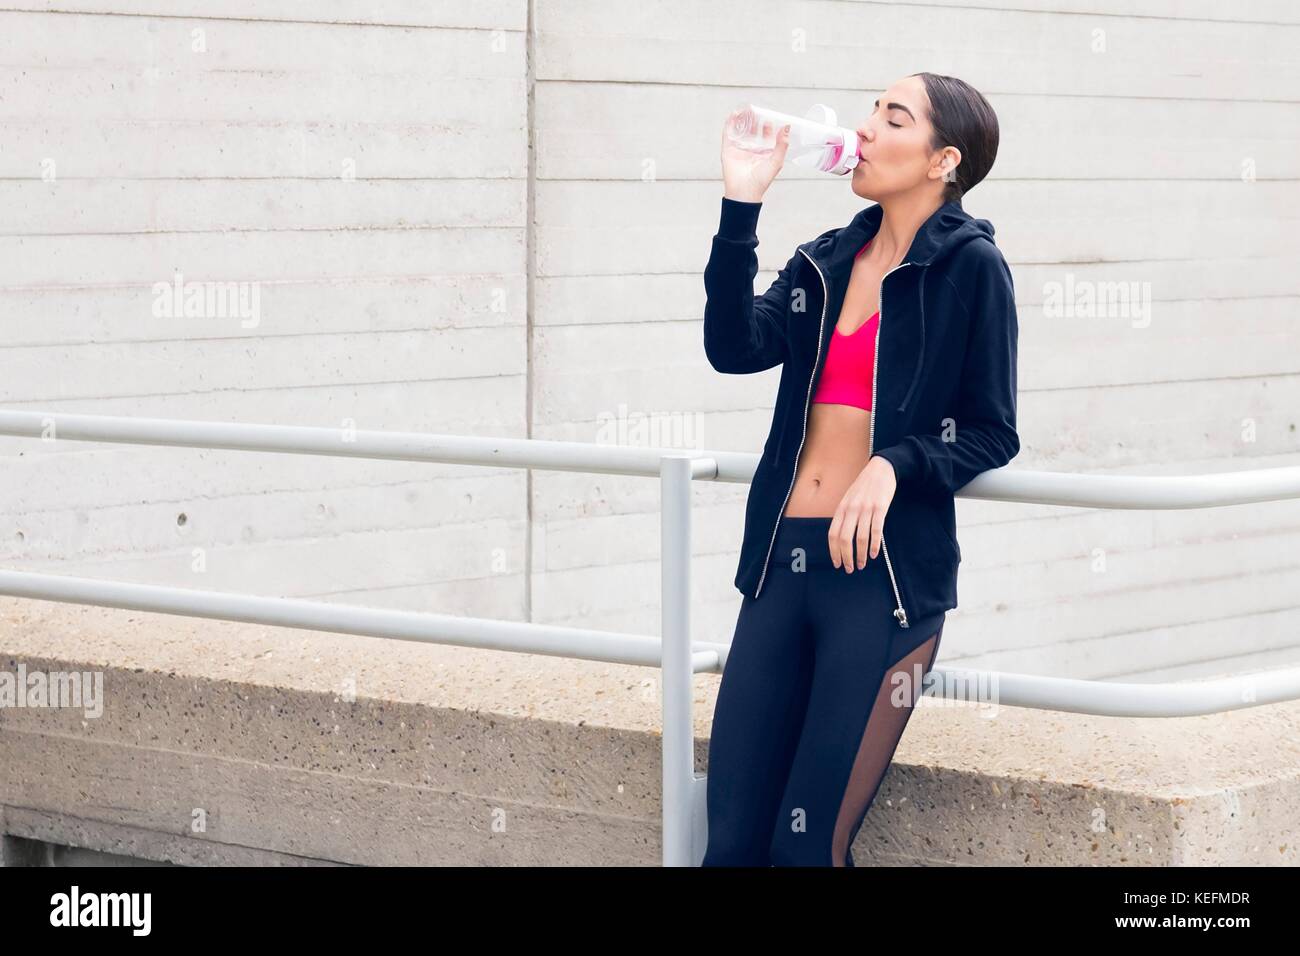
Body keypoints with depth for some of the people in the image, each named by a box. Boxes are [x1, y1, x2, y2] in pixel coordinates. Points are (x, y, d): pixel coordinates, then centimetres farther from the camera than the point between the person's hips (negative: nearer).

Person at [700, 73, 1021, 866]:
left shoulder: (971, 267, -3)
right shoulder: (826, 262, 13)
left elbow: (992, 436, -2)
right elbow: (736, 347, -3)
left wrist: (892, 466, -18)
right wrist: (742, 204, -8)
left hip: (885, 570, -5)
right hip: (782, 562, 5)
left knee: (806, 844, -4)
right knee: (731, 838, 3)